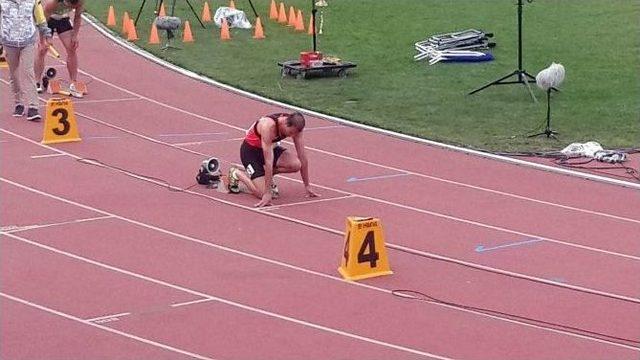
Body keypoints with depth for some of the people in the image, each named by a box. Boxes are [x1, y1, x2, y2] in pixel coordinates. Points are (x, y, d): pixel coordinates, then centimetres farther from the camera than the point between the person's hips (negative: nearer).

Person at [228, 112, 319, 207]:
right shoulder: (268, 125, -38)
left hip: (271, 147, 6)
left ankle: (267, 175, 6)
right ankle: (236, 173, 8)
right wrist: (268, 193, -37)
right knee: (262, 193, -19)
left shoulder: (294, 126, -20)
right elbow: (269, 161, -38)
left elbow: (302, 156, -11)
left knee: (296, 165, -22)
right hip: (250, 150, -6)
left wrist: (307, 186, -8)